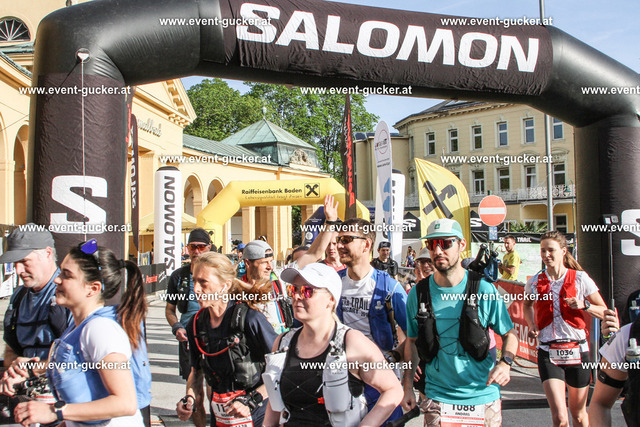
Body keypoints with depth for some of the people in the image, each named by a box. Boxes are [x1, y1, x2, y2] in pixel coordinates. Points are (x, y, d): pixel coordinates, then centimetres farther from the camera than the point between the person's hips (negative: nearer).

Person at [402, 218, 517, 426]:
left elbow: (509, 335, 2)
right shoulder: (418, 294, -3)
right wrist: (407, 386, 3)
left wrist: (505, 363, -17)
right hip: (437, 397, 1)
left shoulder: (484, 290, -8)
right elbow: (412, 341, 8)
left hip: (482, 395, 0)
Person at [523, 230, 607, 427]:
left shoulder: (580, 278, -3)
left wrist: (584, 305, -17)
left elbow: (604, 312, 2)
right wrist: (532, 325, 6)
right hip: (548, 353, 0)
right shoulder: (535, 282, 2)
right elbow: (527, 304, 24)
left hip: (577, 351, 0)